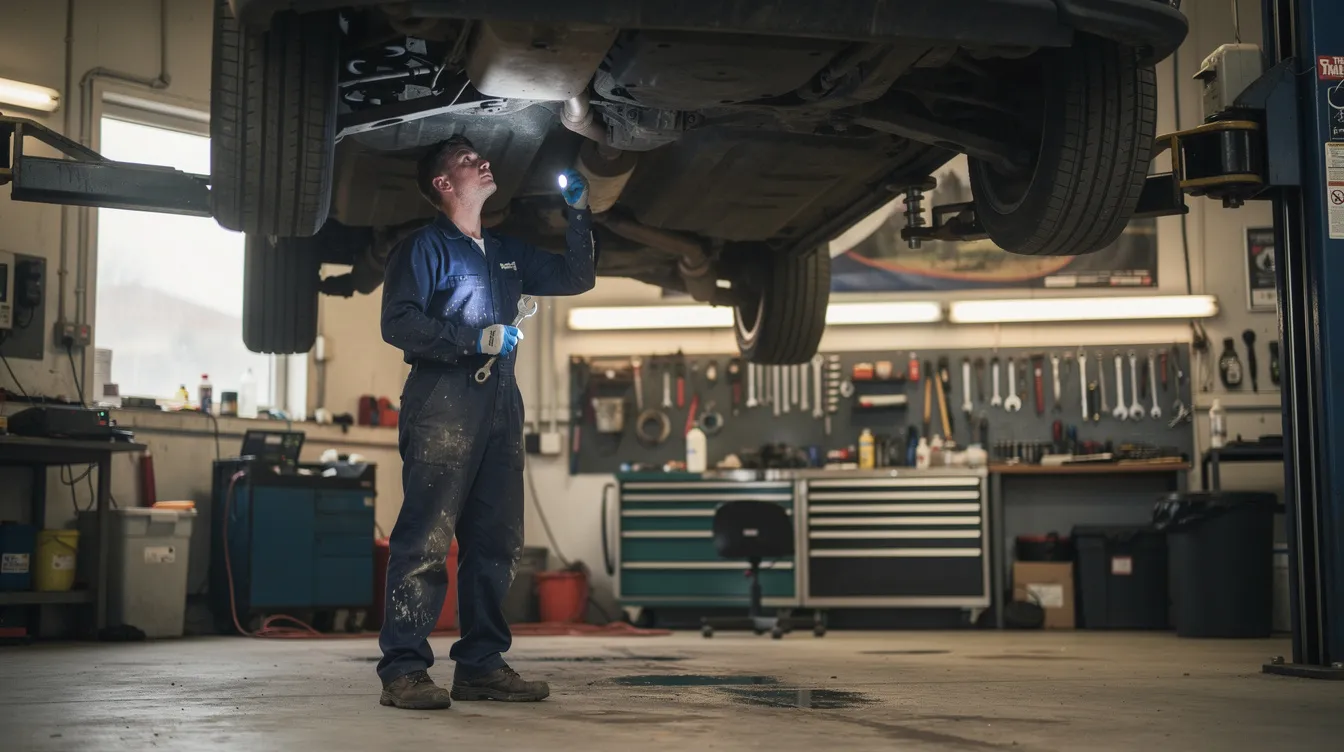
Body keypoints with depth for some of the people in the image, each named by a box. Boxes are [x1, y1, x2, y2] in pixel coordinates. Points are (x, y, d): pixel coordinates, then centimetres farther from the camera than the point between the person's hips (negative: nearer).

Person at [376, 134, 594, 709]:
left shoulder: (507, 254, 24)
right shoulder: (424, 247, 3)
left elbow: (577, 278, 30)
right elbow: (398, 323, -8)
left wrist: (578, 212, 20)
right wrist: (473, 340, -14)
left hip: (501, 408, 7)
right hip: (442, 407, -7)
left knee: (497, 542, 6)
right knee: (427, 539, -12)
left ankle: (481, 664, 12)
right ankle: (403, 669, -11)